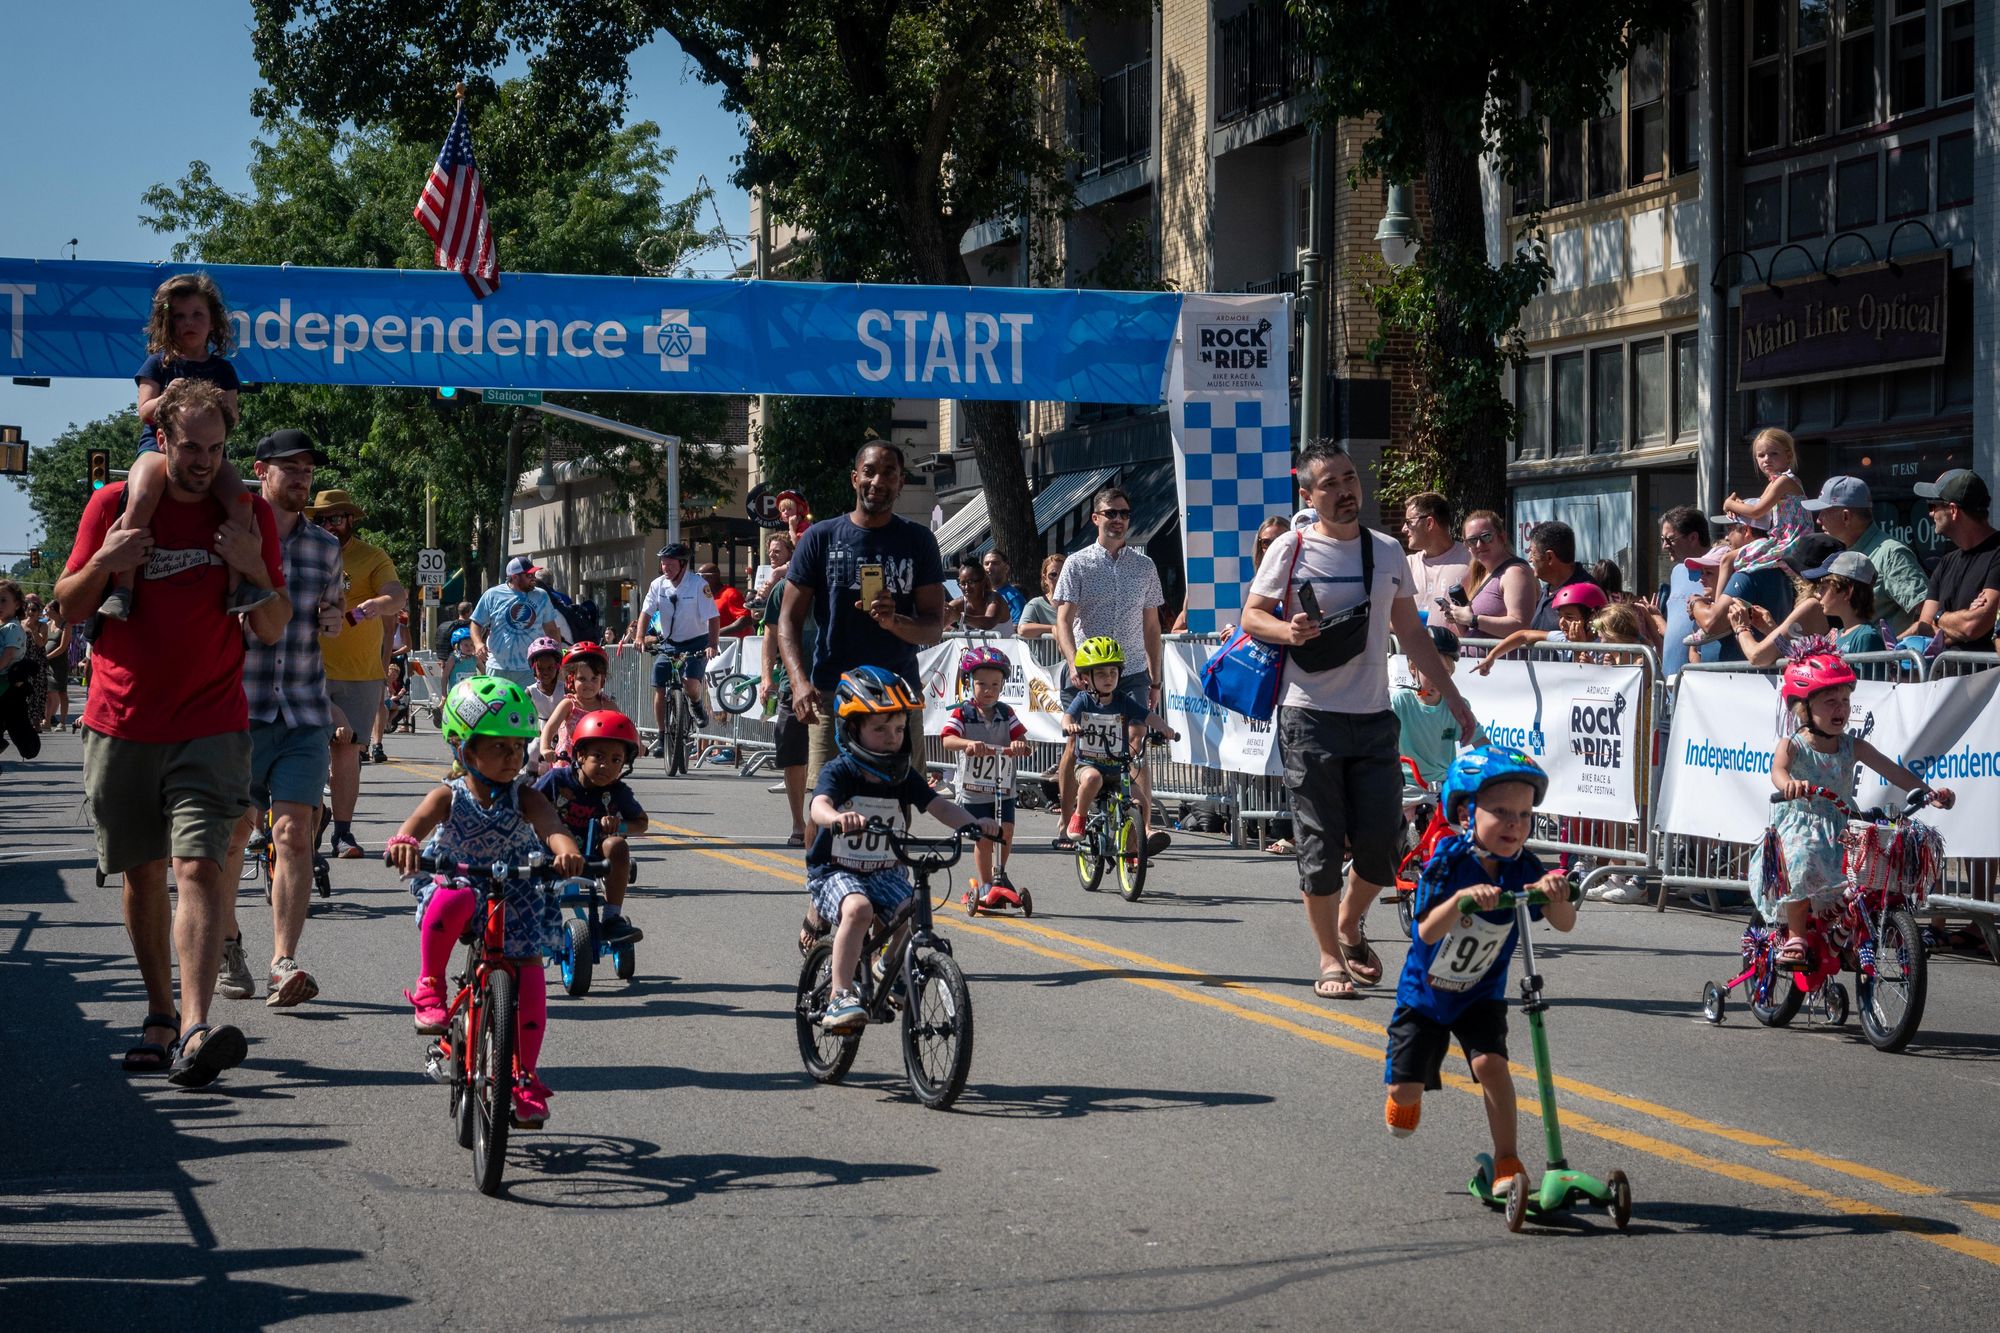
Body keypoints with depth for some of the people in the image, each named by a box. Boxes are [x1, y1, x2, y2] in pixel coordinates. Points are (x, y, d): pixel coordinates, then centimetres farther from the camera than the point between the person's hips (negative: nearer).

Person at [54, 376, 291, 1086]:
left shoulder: (247, 514, 3)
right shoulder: (115, 504, 2)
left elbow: (273, 631, 6)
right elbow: (67, 603, 9)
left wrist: (253, 570, -14)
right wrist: (104, 563, -11)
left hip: (211, 725, -2)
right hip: (122, 723, 2)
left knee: (198, 866, -15)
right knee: (143, 873, 9)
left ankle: (196, 1027, -24)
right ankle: (161, 1014, 22)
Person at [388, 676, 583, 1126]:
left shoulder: (524, 797, -11)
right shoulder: (449, 797, -13)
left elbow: (550, 825, -32)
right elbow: (420, 819, -34)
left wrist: (567, 850, -56)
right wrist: (404, 842, -59)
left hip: (516, 899, 2)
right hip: (457, 883, -2)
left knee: (529, 972, -11)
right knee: (450, 899, -39)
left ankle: (526, 1080, 4)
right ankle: (429, 990, -20)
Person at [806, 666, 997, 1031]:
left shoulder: (904, 776, 1)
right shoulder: (839, 772, -12)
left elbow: (938, 806, -11)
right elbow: (819, 806, -32)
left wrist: (972, 823, -32)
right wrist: (838, 818, -57)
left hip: (885, 873, 5)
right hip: (835, 871, -5)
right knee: (858, 909, -34)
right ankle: (840, 998, -31)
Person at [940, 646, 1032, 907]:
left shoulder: (1005, 713, 5)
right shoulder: (961, 714, -7)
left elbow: (1020, 735, -6)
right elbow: (947, 739, -23)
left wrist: (1019, 743, -32)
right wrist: (968, 743, -44)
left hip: (1003, 788, 3)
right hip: (973, 789, -3)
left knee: (1005, 832, -5)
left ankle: (998, 877, 16)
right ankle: (985, 886, 9)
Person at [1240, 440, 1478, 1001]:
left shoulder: (1387, 553, 10)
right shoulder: (1292, 549, -2)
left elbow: (1411, 633, 16)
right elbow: (1251, 616, 1)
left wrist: (1453, 697, 13)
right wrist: (1288, 630, -21)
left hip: (1374, 718, 3)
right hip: (1310, 717, -3)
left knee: (1382, 844, 1)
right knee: (1320, 844, -1)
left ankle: (1349, 928, 27)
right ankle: (1329, 957, 12)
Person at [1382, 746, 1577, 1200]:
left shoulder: (1524, 868, -15)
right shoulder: (1448, 862, -23)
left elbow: (1564, 923, -22)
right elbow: (1426, 932, -32)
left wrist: (1556, 894, -44)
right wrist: (1462, 898, -49)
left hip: (1480, 994, 1)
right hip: (1424, 992, -1)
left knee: (1489, 1061, -23)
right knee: (1405, 1090, 1)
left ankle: (1507, 1160, -11)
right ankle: (1406, 1099, 40)